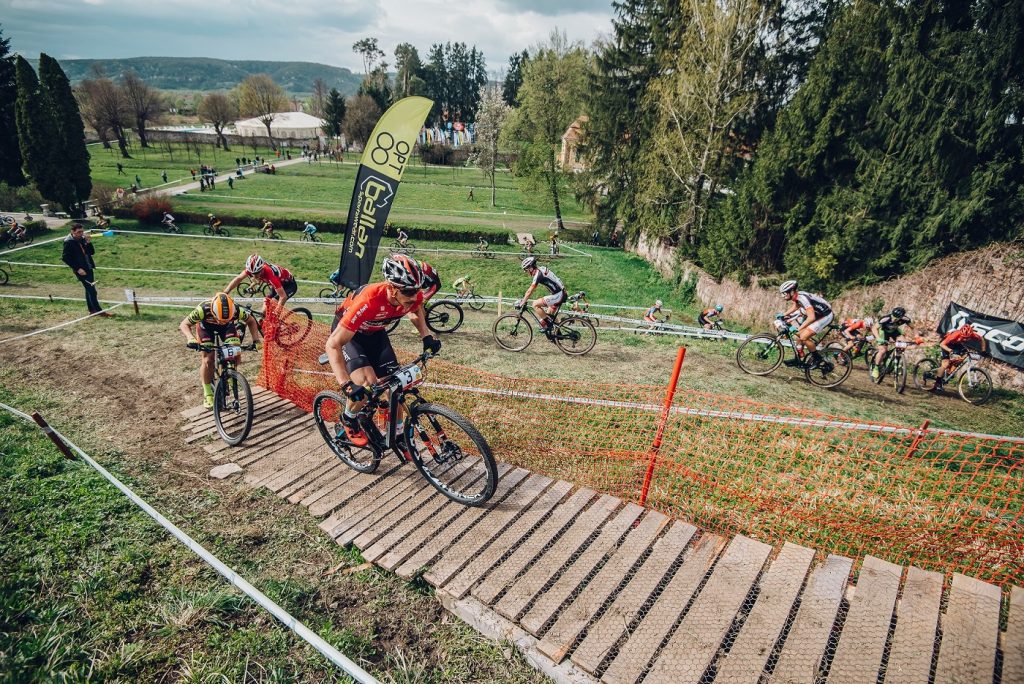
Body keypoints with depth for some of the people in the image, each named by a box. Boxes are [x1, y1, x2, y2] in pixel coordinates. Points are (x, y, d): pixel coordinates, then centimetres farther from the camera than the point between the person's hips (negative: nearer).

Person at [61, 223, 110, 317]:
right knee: (92, 290, -8)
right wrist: (77, 268, -17)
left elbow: (92, 252, 8)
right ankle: (98, 310, -4)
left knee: (89, 289, 14)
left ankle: (92, 309, 23)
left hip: (88, 268, 7)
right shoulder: (68, 242, -11)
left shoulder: (82, 239, 7)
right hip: (81, 270, -7)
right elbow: (65, 257, -12)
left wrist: (88, 242, -8)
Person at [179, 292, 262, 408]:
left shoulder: (236, 310, -37)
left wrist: (256, 339, -27)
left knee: (236, 357, -17)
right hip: (206, 326, -1)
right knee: (208, 360, -11)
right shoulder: (203, 310, -41)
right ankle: (208, 394, 7)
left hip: (228, 326, 1)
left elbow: (251, 321, -15)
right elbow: (184, 324, -27)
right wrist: (191, 338, -47)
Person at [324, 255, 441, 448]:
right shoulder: (369, 301, -43)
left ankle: (399, 435, 19)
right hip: (348, 333, -5)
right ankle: (348, 419, 6)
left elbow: (416, 308, 4)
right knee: (367, 383, -25)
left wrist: (426, 336, -10)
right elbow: (333, 344, -40)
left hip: (375, 333, 5)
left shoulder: (413, 295, -27)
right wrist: (346, 385, -48)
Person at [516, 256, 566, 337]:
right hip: (561, 294, 10)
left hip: (558, 295, -10)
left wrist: (522, 303, -10)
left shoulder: (538, 274, -17)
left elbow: (530, 291, -15)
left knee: (535, 304, -11)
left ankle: (546, 325, -2)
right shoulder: (541, 269, 11)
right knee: (549, 315, 21)